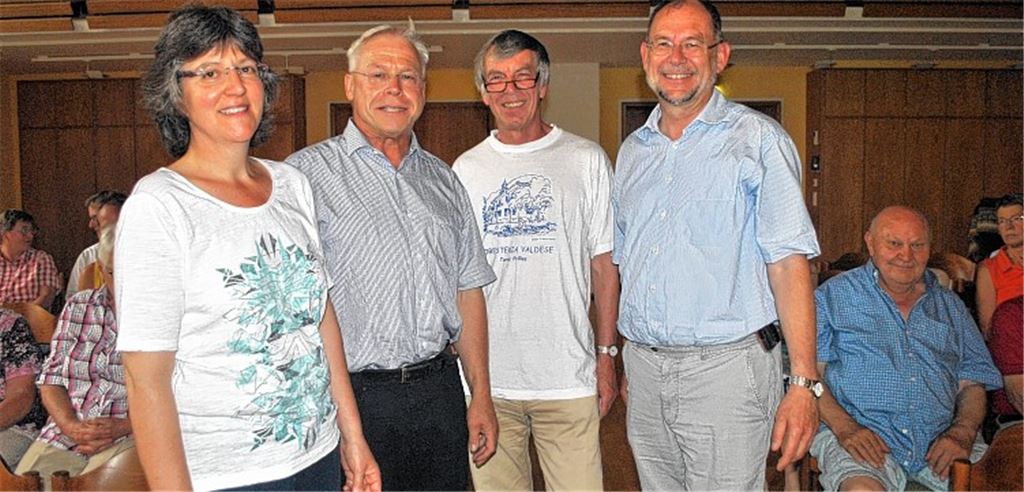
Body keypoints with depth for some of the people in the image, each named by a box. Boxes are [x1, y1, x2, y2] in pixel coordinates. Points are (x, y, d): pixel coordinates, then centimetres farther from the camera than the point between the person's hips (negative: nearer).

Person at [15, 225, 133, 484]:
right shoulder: (77, 306, 15)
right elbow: (51, 378, 12)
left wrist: (124, 426, -17)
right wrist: (71, 426, -6)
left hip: (129, 439, -4)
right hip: (63, 435, 4)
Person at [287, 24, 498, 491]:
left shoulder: (442, 178, 12)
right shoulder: (307, 172, -6)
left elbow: (467, 291, 13)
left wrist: (481, 396, 10)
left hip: (442, 393, 5)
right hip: (354, 396, -5)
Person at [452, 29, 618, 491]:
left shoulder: (585, 160, 3)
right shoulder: (466, 169, 9)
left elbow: (604, 263, 3)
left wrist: (606, 353, -1)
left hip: (568, 376, -2)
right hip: (485, 374, 2)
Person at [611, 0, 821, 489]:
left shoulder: (757, 139, -5)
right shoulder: (632, 151, 12)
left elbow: (788, 264, -10)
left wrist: (803, 384, -16)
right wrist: (623, 360, 14)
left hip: (726, 369, -5)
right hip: (643, 369, 5)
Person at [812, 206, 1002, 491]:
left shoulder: (951, 306, 21)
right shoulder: (835, 296, 9)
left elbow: (972, 384, 16)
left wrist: (962, 433, -5)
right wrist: (844, 427, -16)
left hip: (940, 442, 5)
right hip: (863, 436, -4)